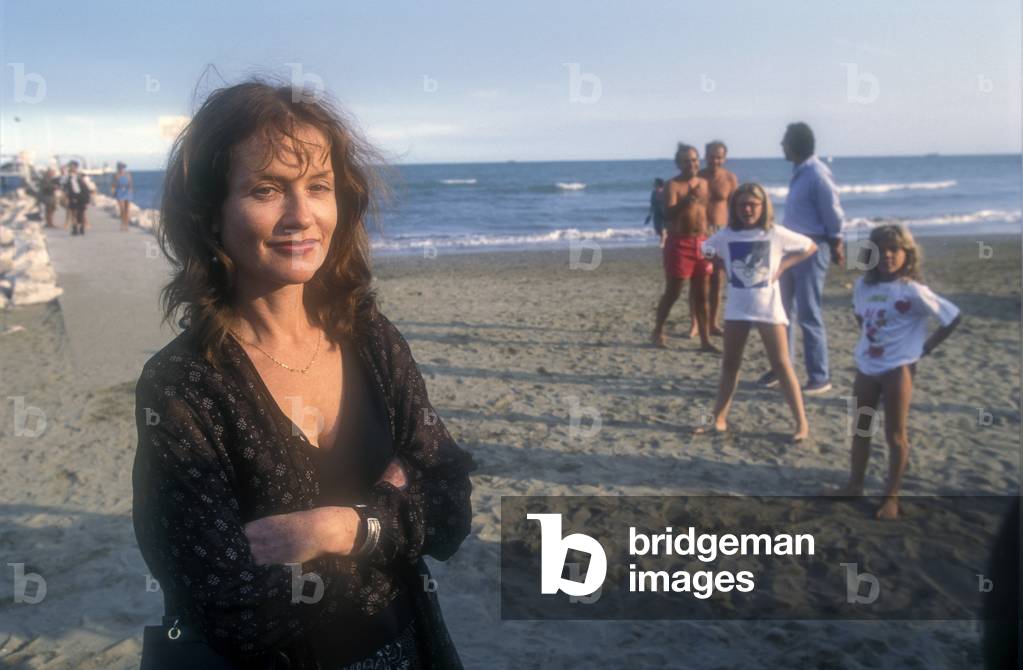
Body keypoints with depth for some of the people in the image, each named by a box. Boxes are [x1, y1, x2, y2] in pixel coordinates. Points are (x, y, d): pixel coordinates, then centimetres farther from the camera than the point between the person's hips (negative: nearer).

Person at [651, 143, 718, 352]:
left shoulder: (703, 183, 11)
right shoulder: (673, 185, -9)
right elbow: (668, 214, -24)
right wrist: (686, 200, -40)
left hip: (701, 242, 6)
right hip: (679, 242, -6)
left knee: (701, 294, 6)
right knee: (673, 292, 1)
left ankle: (705, 340, 9)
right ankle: (658, 332, 18)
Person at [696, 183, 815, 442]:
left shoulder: (775, 233, -6)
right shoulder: (726, 235, -1)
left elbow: (810, 247, 1)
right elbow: (704, 251, 15)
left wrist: (782, 266, -7)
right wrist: (725, 265, 2)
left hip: (768, 307, -3)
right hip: (737, 308, 3)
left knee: (781, 365, -1)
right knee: (730, 364, 10)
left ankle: (801, 422, 6)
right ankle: (719, 420, 18)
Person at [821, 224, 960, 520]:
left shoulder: (913, 291, -15)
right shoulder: (863, 285, 1)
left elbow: (953, 317, -12)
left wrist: (924, 348, -9)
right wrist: (868, 338, 9)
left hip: (898, 369, -6)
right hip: (865, 367, 6)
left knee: (895, 435, 4)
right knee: (861, 429, 15)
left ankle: (891, 497, 14)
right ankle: (855, 485, 29)